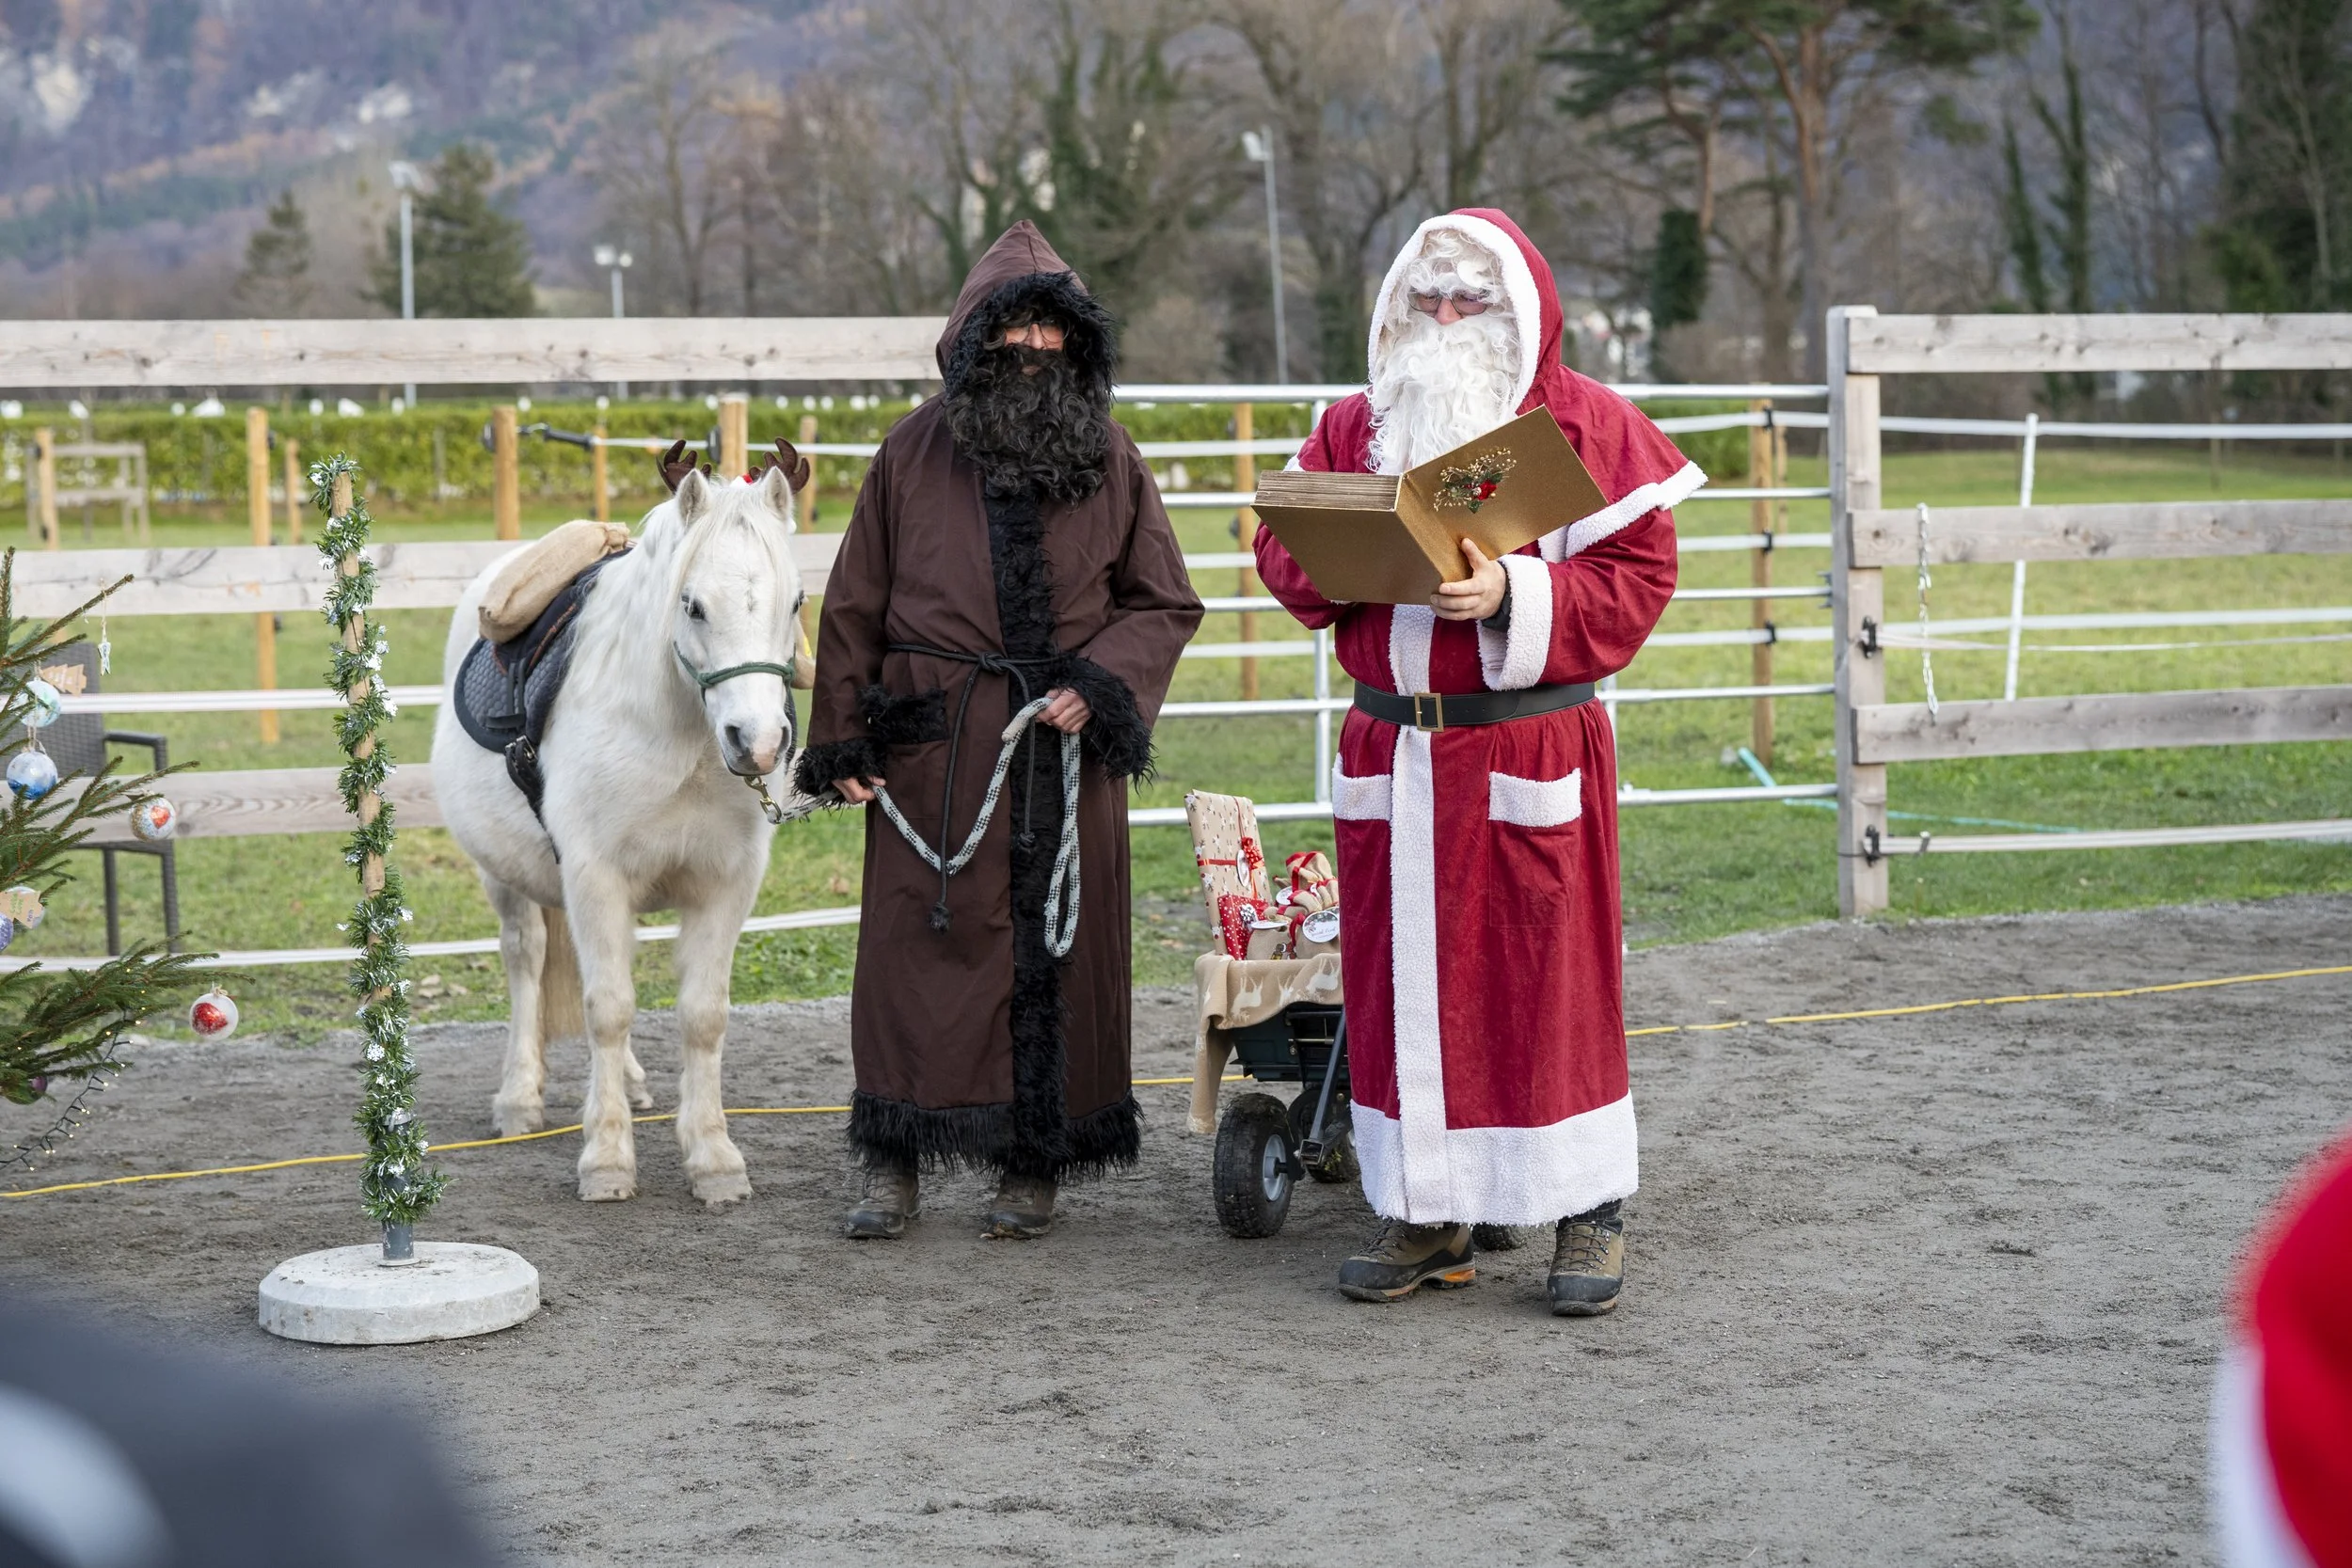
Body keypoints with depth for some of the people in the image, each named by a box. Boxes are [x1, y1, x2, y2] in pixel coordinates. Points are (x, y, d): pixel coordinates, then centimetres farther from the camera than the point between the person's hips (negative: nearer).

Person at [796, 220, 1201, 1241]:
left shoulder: (1110, 460, 7)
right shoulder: (914, 455, 4)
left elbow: (1163, 603, 8)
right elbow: (855, 606, 7)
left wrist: (1098, 686, -9)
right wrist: (841, 742, 2)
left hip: (1065, 751, 1)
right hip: (934, 753, -1)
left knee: (1057, 952, 3)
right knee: (918, 948, -2)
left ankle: (1033, 1166, 13)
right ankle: (894, 1167, 7)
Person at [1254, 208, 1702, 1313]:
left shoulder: (1588, 425, -1)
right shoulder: (1356, 424, 14)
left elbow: (1637, 576, -8)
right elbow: (1283, 549, 13)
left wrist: (1513, 597, -21)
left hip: (1530, 752, -4)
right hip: (1389, 753, 4)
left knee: (1551, 975, -1)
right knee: (1402, 976, 6)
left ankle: (1588, 1213, 9)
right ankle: (1428, 1209, 16)